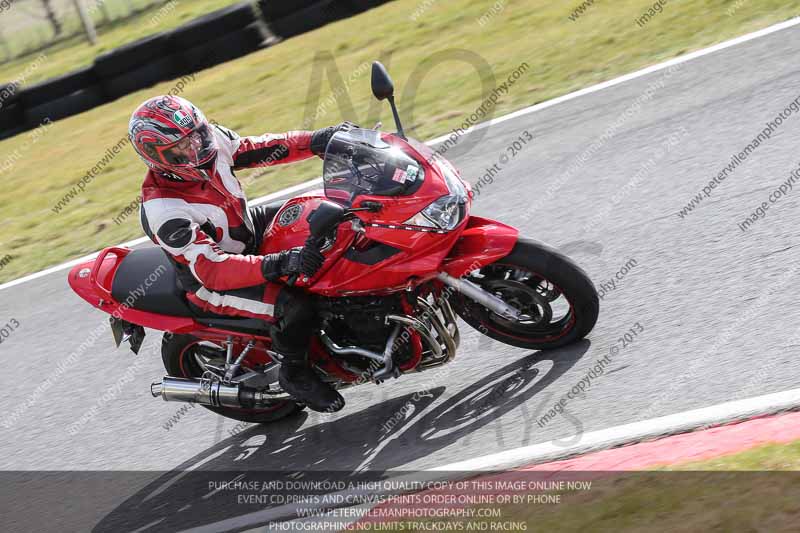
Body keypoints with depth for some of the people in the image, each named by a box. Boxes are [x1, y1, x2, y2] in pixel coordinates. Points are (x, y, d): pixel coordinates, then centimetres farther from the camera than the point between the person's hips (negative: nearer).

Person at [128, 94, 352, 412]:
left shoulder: (211, 139, -15)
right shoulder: (164, 211, -35)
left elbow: (258, 149, 0)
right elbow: (211, 270, -39)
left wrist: (317, 140, -14)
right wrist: (279, 264, -51)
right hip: (213, 282, -8)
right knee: (295, 307, -28)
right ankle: (295, 374, 1)